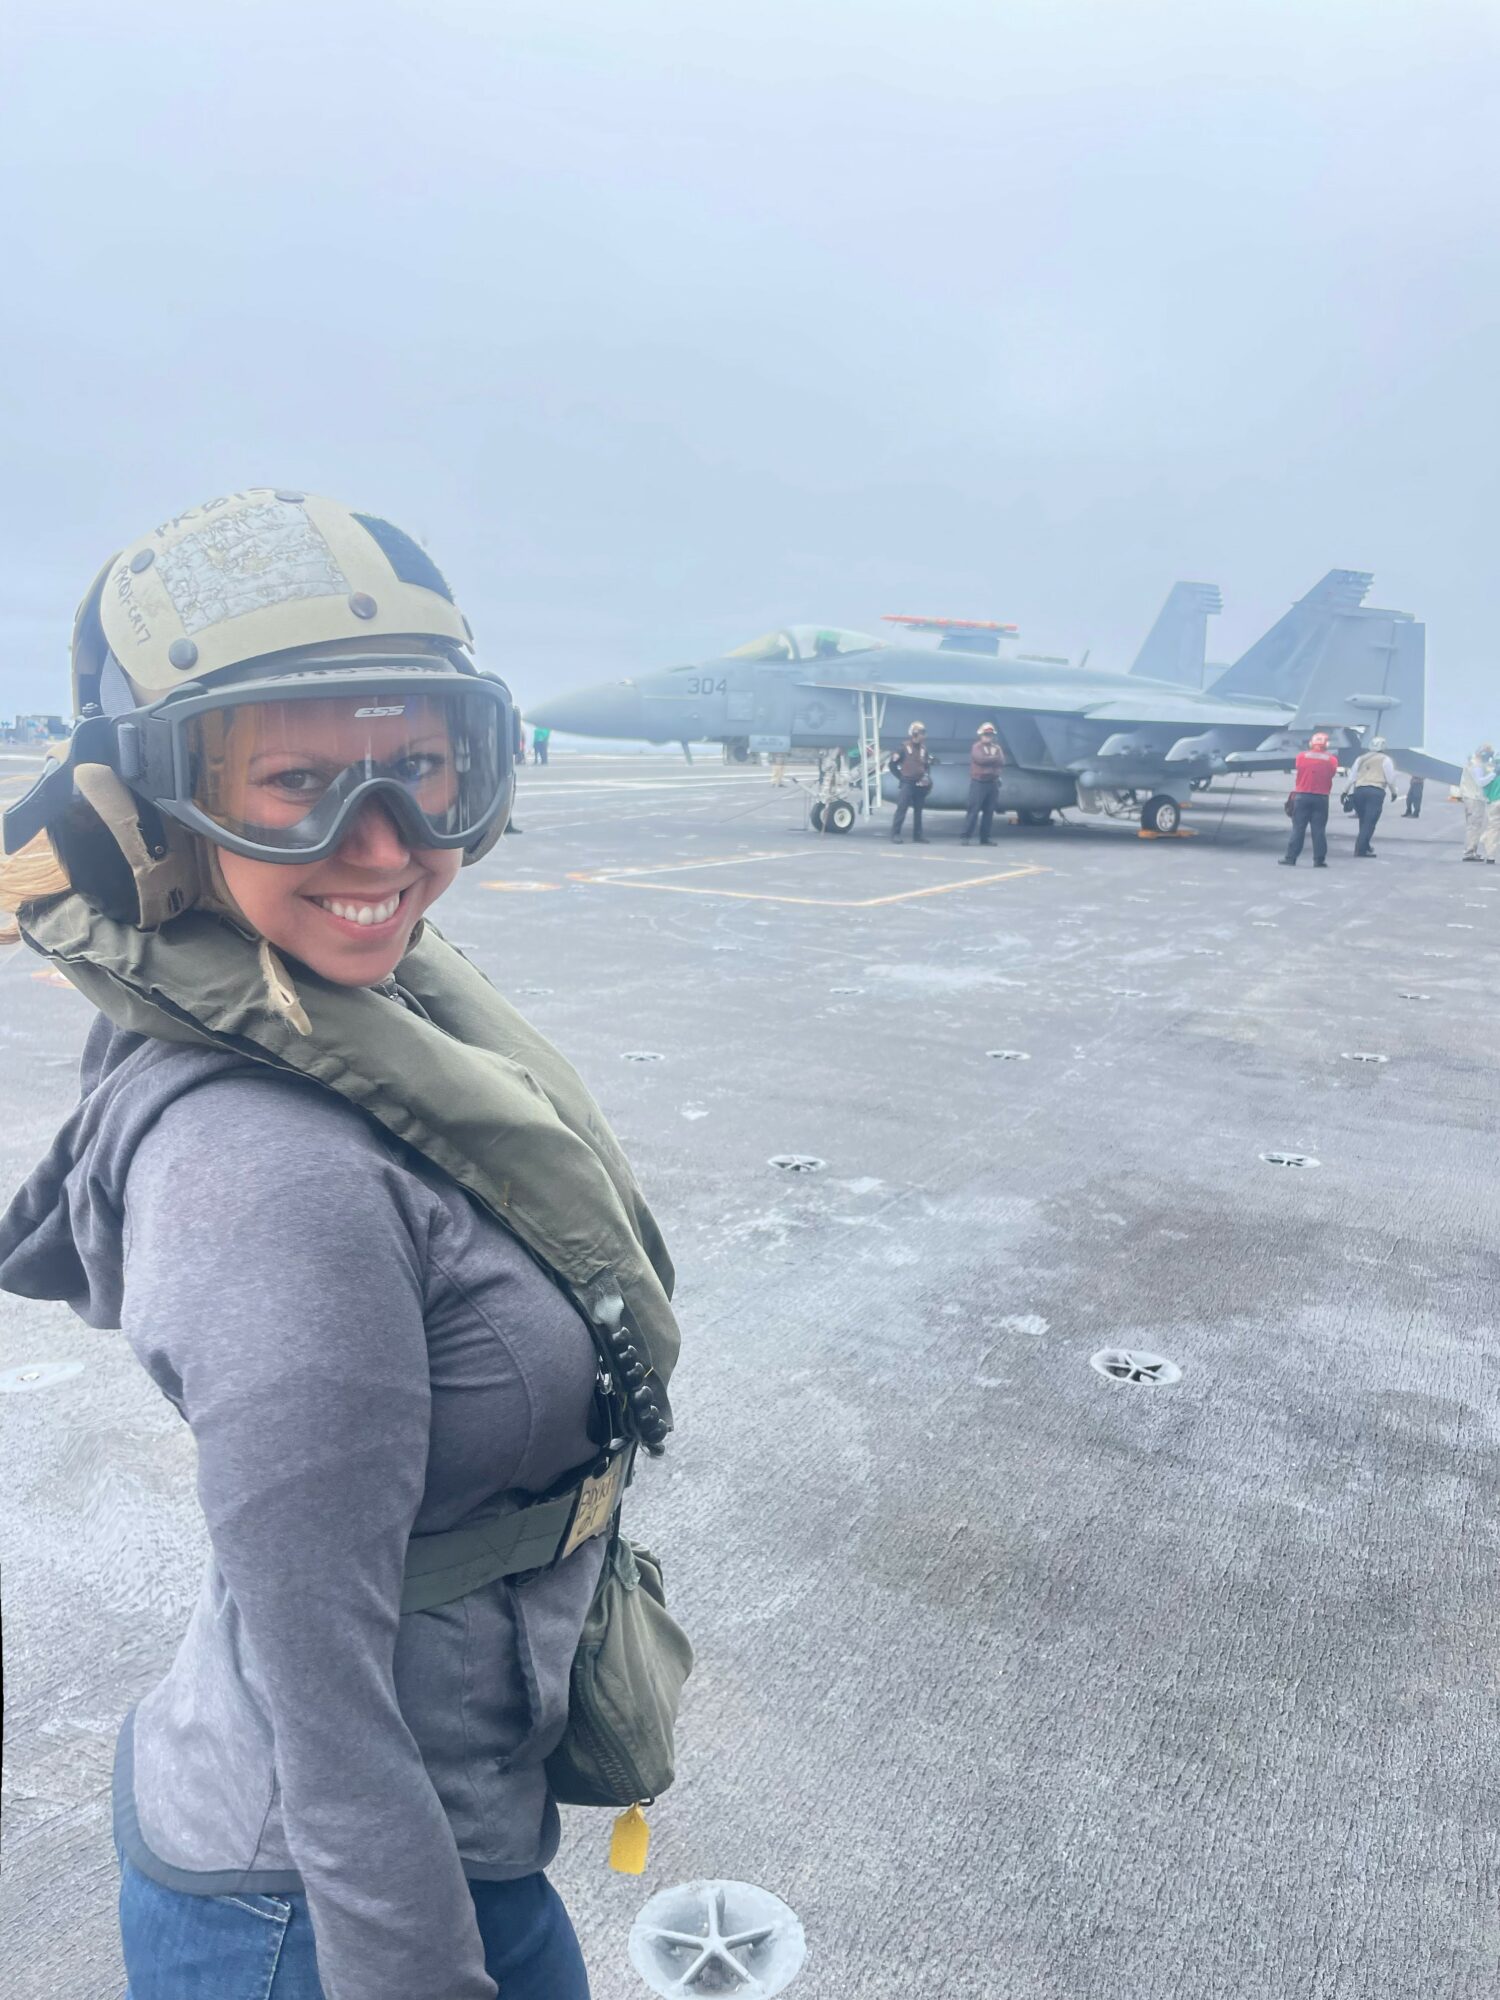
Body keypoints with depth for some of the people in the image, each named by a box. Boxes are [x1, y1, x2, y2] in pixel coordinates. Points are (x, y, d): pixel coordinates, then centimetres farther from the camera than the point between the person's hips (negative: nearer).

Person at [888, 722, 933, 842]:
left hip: (920, 784, 5)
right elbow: (892, 765, -4)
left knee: (918, 810, 10)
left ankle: (918, 834, 16)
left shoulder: (924, 749, 10)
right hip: (907, 783, -5)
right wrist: (901, 777, -4)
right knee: (901, 809, -10)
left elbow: (927, 765, 20)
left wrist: (926, 777, 3)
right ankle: (895, 833, -7)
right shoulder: (903, 748, -6)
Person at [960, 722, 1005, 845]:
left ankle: (985, 838, 11)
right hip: (978, 783, -5)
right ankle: (966, 837, -9)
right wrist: (994, 758, -4)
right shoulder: (976, 747, -1)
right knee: (974, 810, -9)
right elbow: (980, 759, -18)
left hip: (993, 783, 5)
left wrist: (988, 759, -11)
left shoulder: (997, 748, 14)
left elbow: (1001, 762, -2)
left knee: (989, 812, 6)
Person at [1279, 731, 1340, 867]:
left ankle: (1290, 858, 1)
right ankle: (1319, 860, 3)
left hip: (1302, 796, 0)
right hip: (1321, 798, 0)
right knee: (1319, 830, 3)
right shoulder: (1332, 759, -1)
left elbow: (1299, 769, 7)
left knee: (1297, 828, 3)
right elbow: (1332, 774, 4)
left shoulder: (1301, 756, -2)